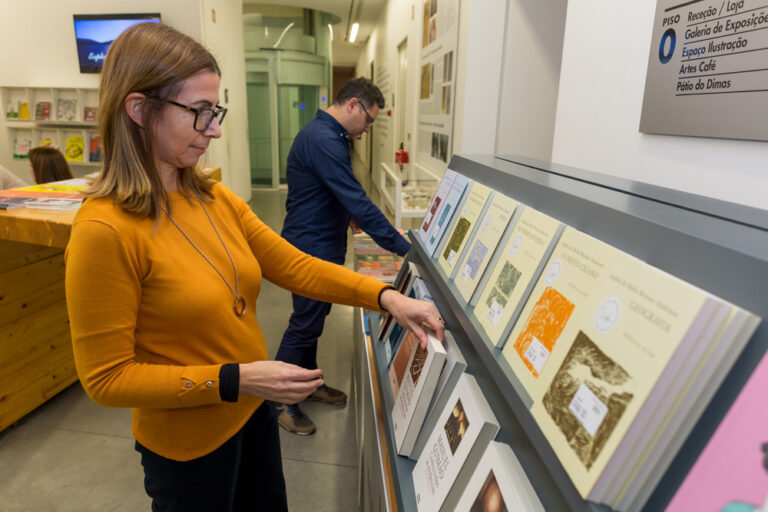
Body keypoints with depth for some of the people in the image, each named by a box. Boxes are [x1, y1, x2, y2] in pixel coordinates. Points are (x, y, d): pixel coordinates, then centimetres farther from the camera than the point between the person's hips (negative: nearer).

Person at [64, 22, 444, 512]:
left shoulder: (216, 199, -2)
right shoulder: (105, 229, -24)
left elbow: (296, 266, -3)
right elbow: (107, 378, -20)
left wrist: (386, 297, -13)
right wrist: (234, 379, -27)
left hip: (255, 410, 7)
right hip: (190, 441, -6)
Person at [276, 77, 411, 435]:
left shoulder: (323, 134, 11)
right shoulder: (324, 141, -24)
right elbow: (358, 202, -29)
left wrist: (347, 215, 8)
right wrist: (403, 247, -26)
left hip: (318, 246, 10)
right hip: (311, 249, -10)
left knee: (313, 317, 20)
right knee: (305, 324, 2)